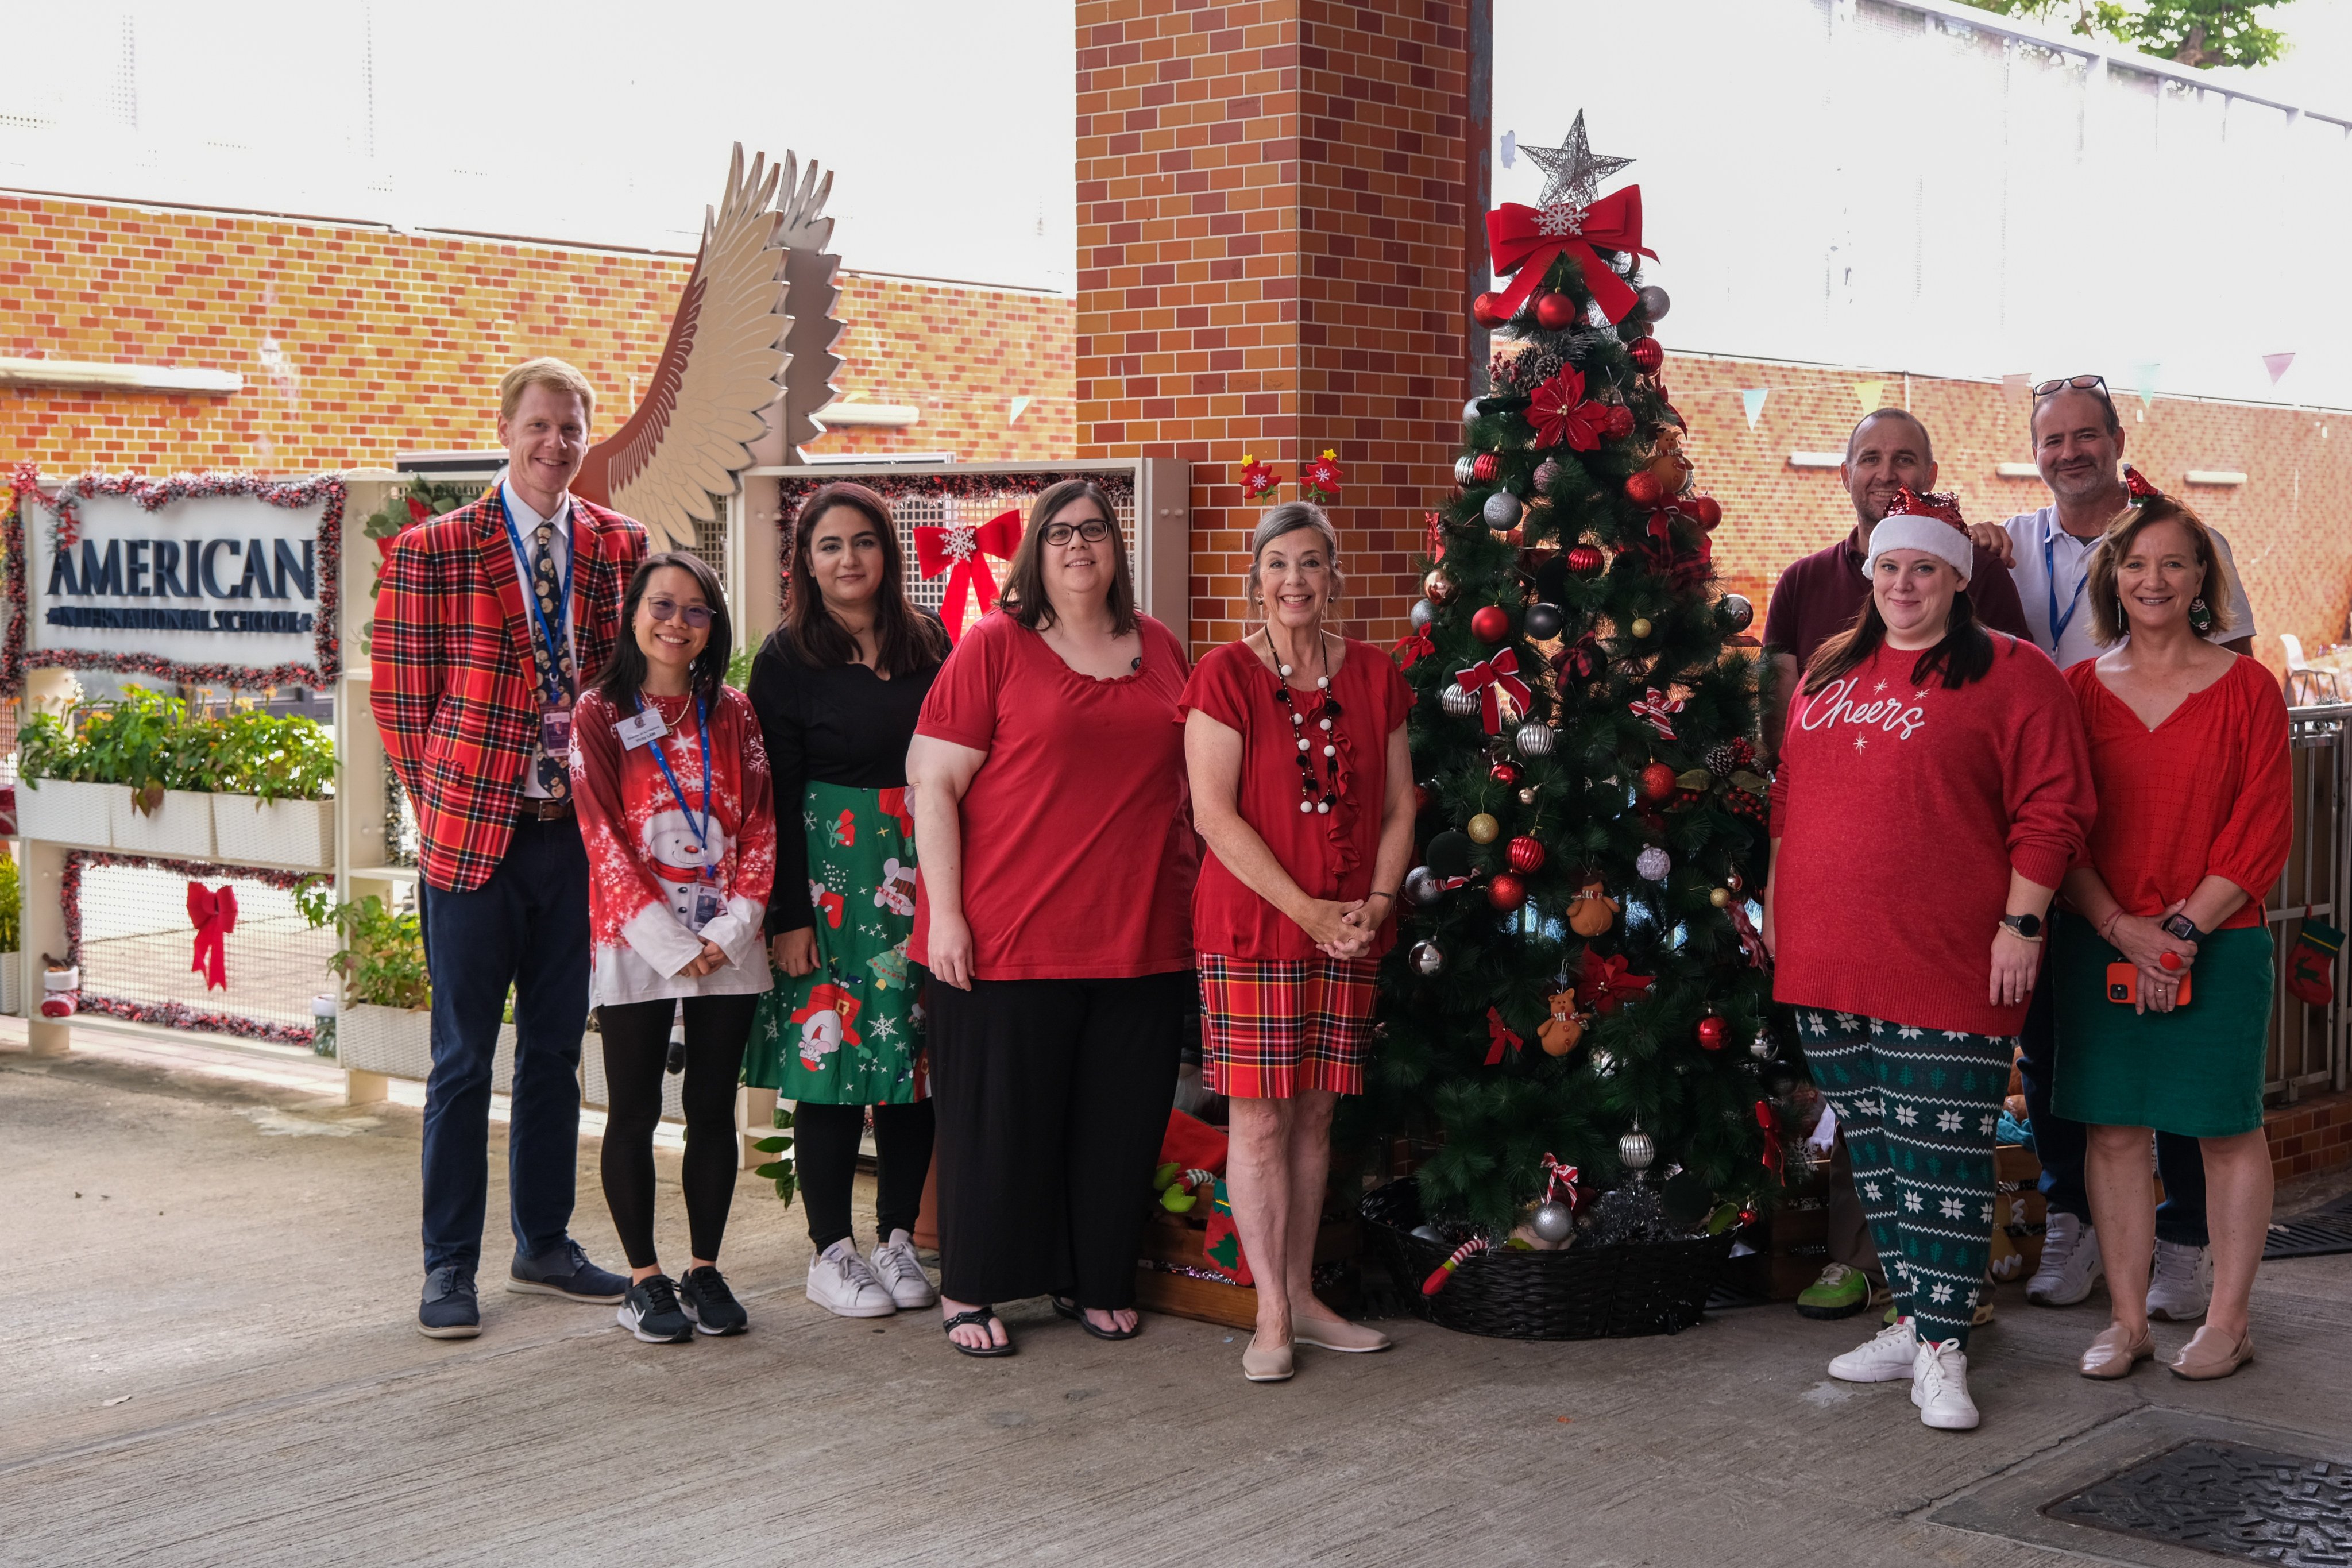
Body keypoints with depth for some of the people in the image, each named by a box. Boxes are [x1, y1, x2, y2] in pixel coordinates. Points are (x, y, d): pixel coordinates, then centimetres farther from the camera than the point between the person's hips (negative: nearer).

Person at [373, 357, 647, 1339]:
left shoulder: (621, 548, 6)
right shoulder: (433, 550, -5)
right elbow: (397, 696, -1)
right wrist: (445, 800, -1)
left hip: (577, 835, 4)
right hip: (473, 840, -4)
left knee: (556, 1052, 13)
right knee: (464, 1059, 2)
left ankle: (544, 1246, 26)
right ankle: (450, 1267, 13)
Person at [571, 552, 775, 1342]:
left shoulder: (732, 714, 8)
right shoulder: (599, 715, -1)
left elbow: (759, 825, 4)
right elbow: (603, 836, -7)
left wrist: (735, 924, -9)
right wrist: (667, 938, -13)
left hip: (727, 945, 3)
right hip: (636, 944, -3)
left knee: (714, 1108, 8)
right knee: (634, 1114, 3)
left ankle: (705, 1269, 19)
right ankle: (644, 1278, 13)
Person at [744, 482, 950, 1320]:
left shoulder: (928, 643, 9)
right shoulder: (786, 659, -2)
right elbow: (778, 797, -6)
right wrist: (788, 915, -12)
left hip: (922, 878, 4)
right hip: (830, 873, -4)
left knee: (918, 1054, 6)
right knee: (831, 1059, -2)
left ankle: (898, 1240, 17)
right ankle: (831, 1252, 8)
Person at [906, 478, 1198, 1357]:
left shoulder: (1159, 650, 12)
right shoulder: (995, 646, -3)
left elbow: (1186, 781, 21)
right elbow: (933, 784, -6)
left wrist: (1196, 891, 15)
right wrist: (945, 913, -11)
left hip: (1143, 935, 5)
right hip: (1009, 936, -4)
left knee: (1121, 1118, 10)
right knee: (1000, 1118, 3)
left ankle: (1095, 1280, 26)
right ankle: (970, 1291, 18)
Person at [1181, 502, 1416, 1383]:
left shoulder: (1374, 677, 9)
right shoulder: (1226, 676, -4)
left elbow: (1398, 807, 11)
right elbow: (1214, 815, -10)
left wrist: (1376, 903, -5)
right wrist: (1308, 910, -14)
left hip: (1350, 930, 4)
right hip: (1252, 927, -4)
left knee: (1315, 1113, 10)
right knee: (1261, 1116, -3)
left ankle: (1302, 1297, 20)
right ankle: (1271, 1316, 5)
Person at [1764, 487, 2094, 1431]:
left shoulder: (2011, 675, -4)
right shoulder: (1829, 672, 15)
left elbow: (2051, 810, -7)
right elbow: (1788, 799, 22)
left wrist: (2021, 923, -12)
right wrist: (1776, 907, 19)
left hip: (1946, 964, -6)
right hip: (1827, 965, 6)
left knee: (1941, 1158, -5)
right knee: (1872, 1153, 12)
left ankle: (1939, 1351, 2)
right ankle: (1910, 1322, 24)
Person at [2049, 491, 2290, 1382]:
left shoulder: (2244, 688, -1)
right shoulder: (2080, 690, 6)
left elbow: (2263, 829, -5)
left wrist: (2184, 928, -11)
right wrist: (2122, 928, -9)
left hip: (2218, 943, -2)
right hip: (2100, 945, 2)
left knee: (2227, 1129, 4)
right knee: (2113, 1128, 4)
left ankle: (2227, 1321, 15)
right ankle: (2127, 1319, 13)